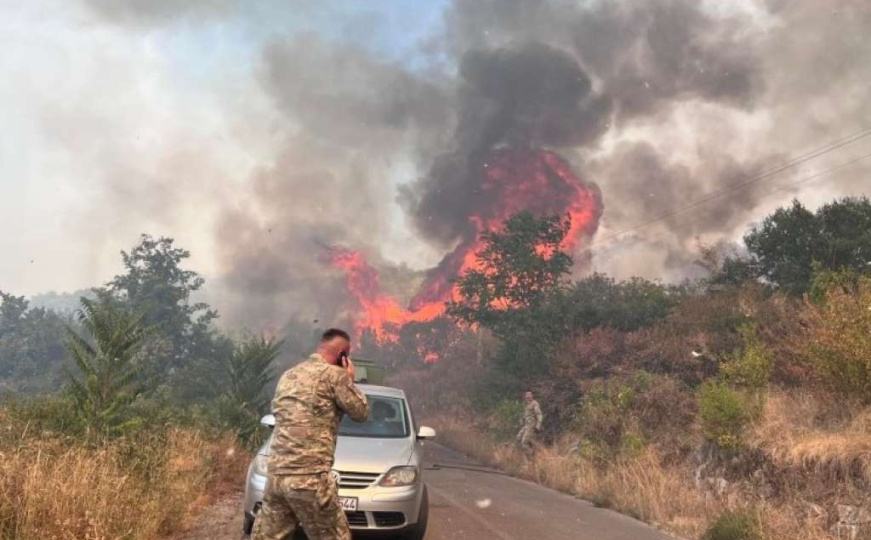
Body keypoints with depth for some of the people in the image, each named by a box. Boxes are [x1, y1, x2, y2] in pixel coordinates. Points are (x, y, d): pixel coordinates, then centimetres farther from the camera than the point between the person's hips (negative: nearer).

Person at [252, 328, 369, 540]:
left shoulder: (289, 375, 17)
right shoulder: (334, 374, -4)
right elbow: (360, 412, 3)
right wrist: (349, 380, 17)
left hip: (275, 474, 7)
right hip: (309, 477, -7)